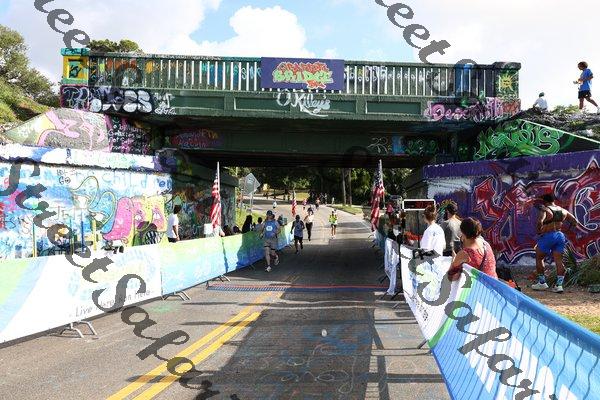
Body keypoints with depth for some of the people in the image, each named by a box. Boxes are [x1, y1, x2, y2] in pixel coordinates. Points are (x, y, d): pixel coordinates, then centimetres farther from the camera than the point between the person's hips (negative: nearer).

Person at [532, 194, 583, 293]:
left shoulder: (545, 210, -11)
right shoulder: (563, 211, 10)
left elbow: (540, 222, -28)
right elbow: (575, 221, 14)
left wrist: (539, 231, -12)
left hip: (548, 236, -6)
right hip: (560, 236, 6)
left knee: (539, 258, 10)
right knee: (559, 260, 6)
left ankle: (542, 282, 12)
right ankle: (559, 284, 1)